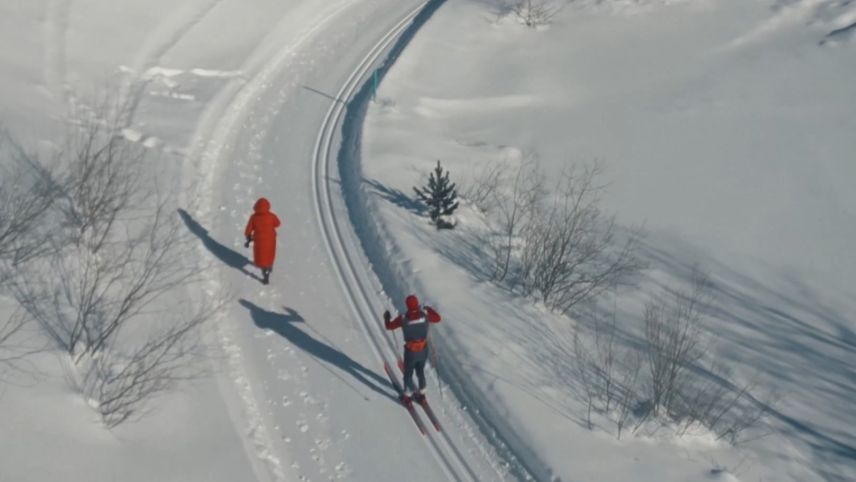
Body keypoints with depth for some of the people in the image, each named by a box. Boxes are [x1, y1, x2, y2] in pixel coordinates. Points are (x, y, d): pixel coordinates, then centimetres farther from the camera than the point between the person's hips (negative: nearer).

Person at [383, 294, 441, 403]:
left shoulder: (403, 318, -23)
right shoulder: (425, 314, -17)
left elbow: (389, 326, -8)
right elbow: (437, 318, 2)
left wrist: (387, 317, 12)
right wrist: (430, 310, 19)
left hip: (410, 351, -3)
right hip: (423, 349, 3)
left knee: (408, 373, 20)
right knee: (420, 371, 26)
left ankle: (407, 396, 36)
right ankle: (421, 394, 42)